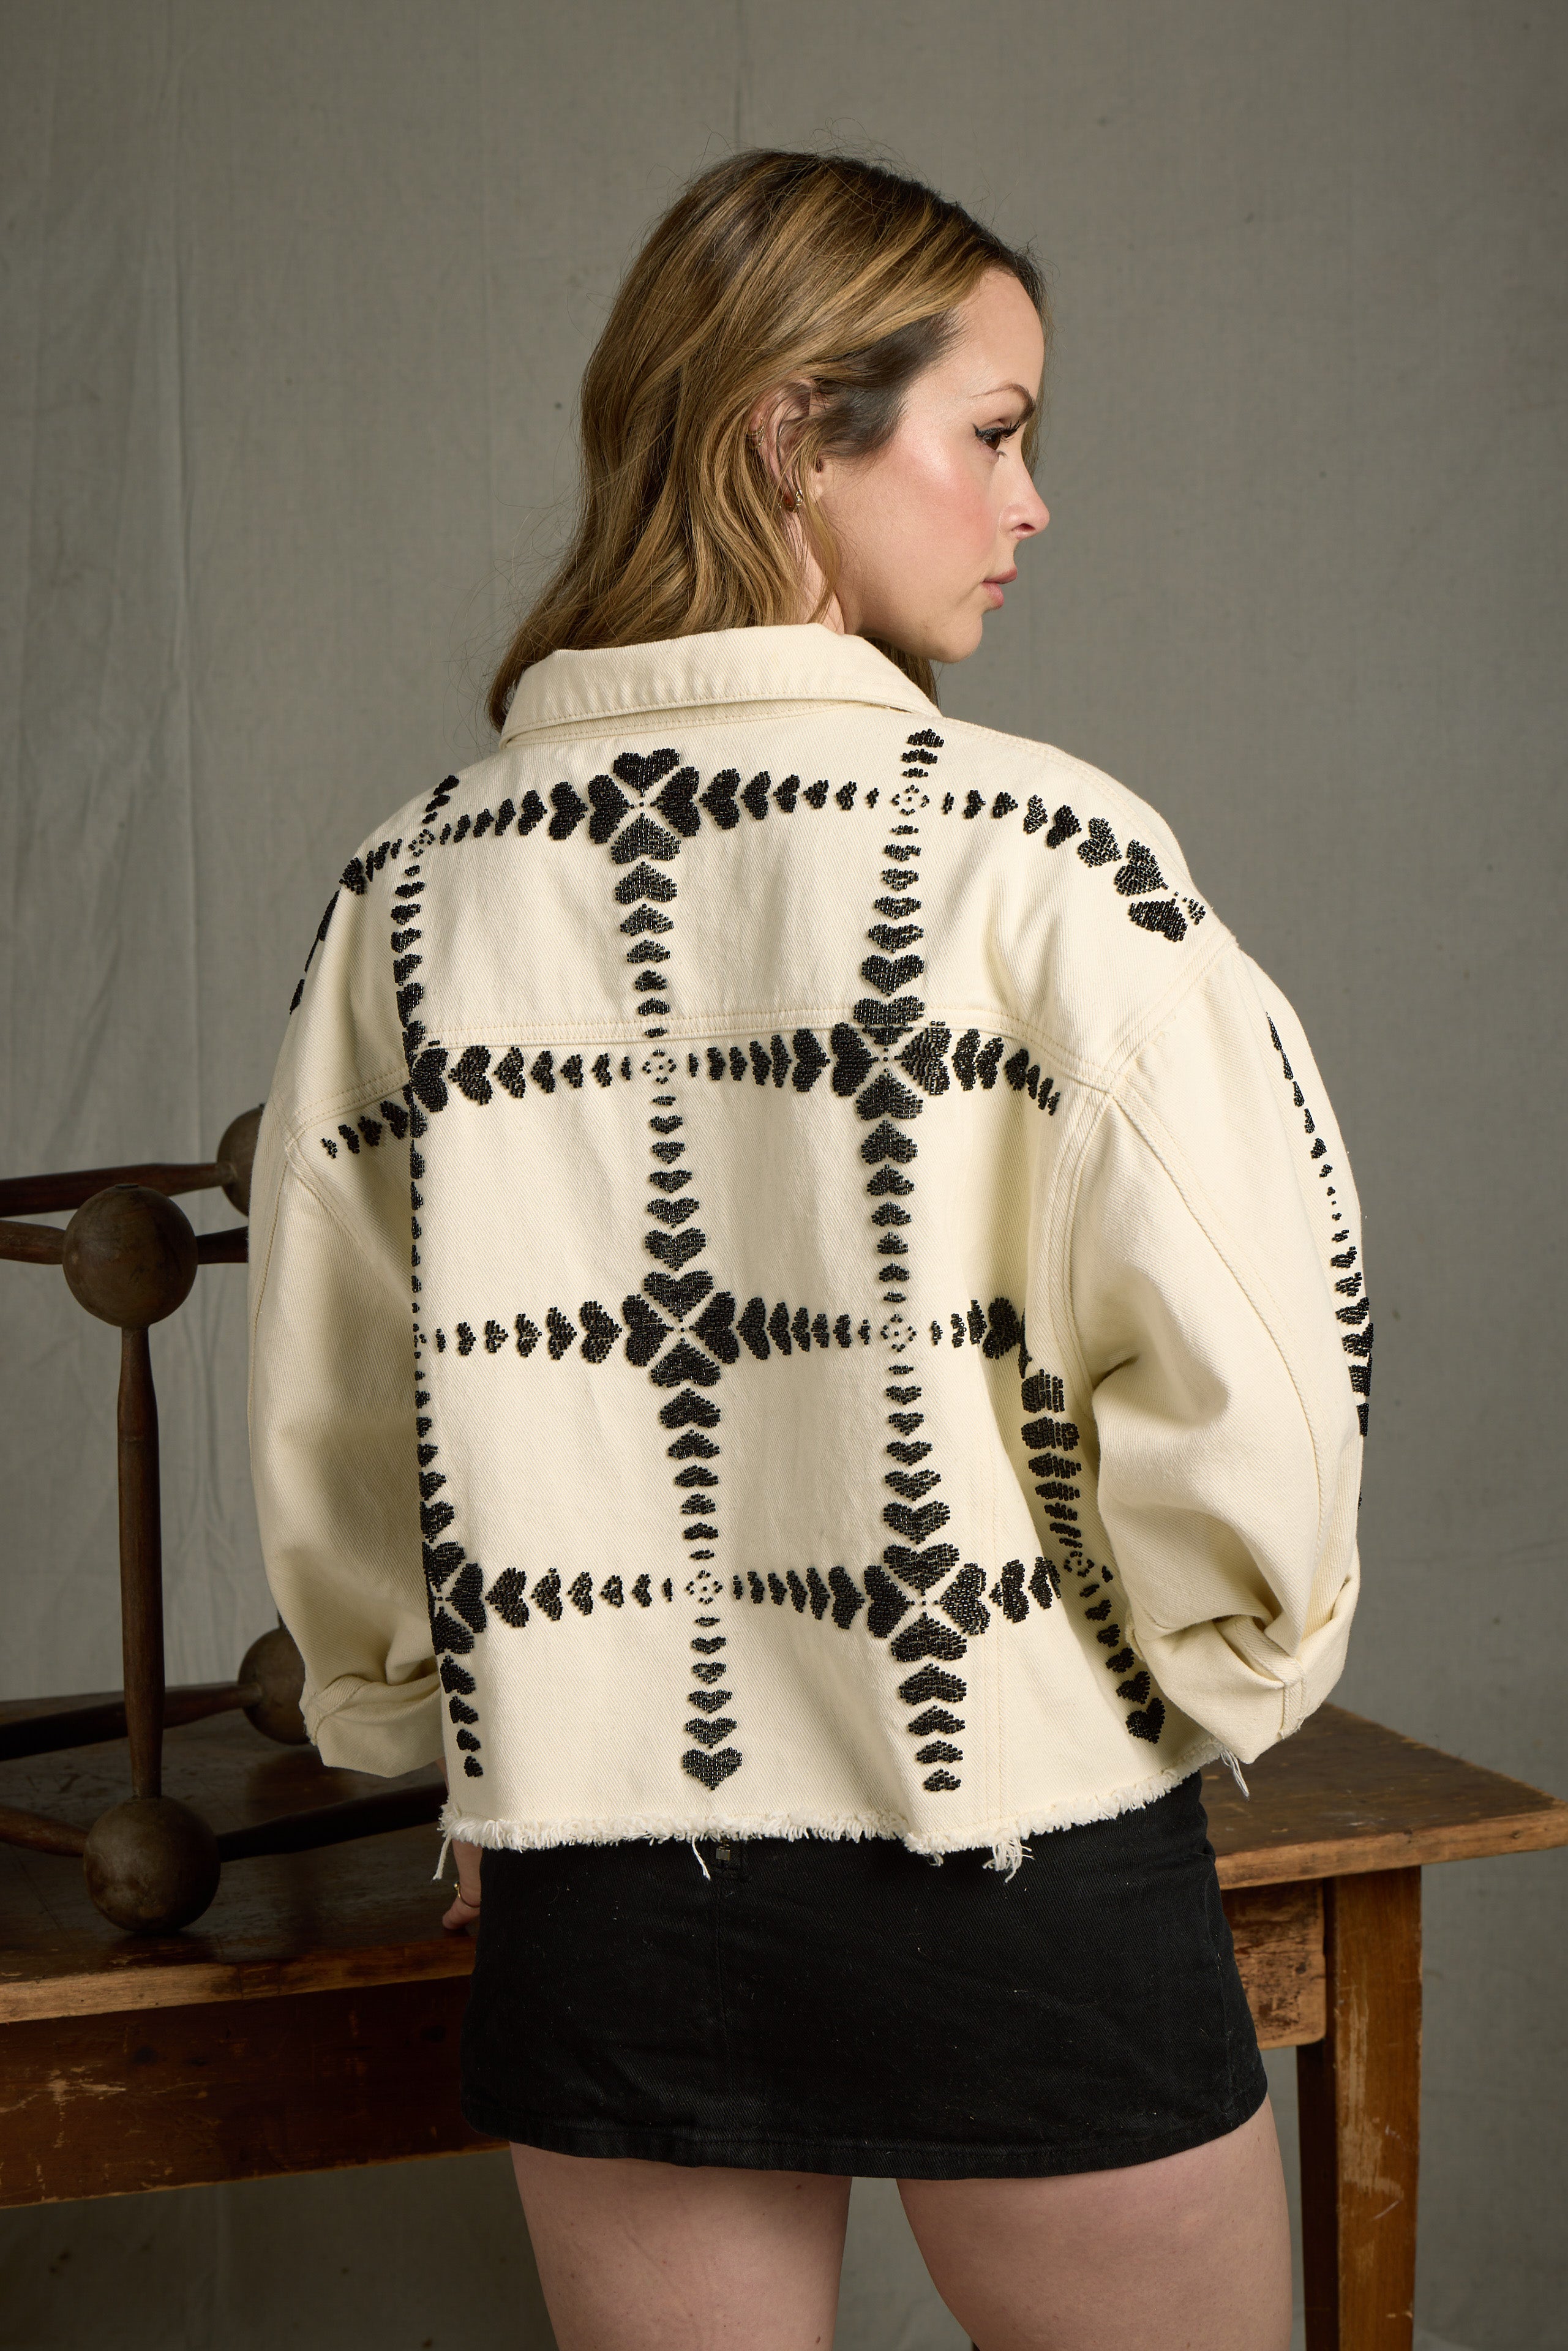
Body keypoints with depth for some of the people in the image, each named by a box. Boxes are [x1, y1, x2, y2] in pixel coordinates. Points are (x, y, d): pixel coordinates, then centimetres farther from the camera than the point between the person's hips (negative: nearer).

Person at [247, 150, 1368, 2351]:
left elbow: (323, 1433, 5)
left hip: (598, 1901, 4)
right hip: (1022, 1891, -3)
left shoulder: (412, 894, 0)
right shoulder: (1038, 853, -13)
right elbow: (1248, 1367, -18)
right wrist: (1220, 1679, 2)